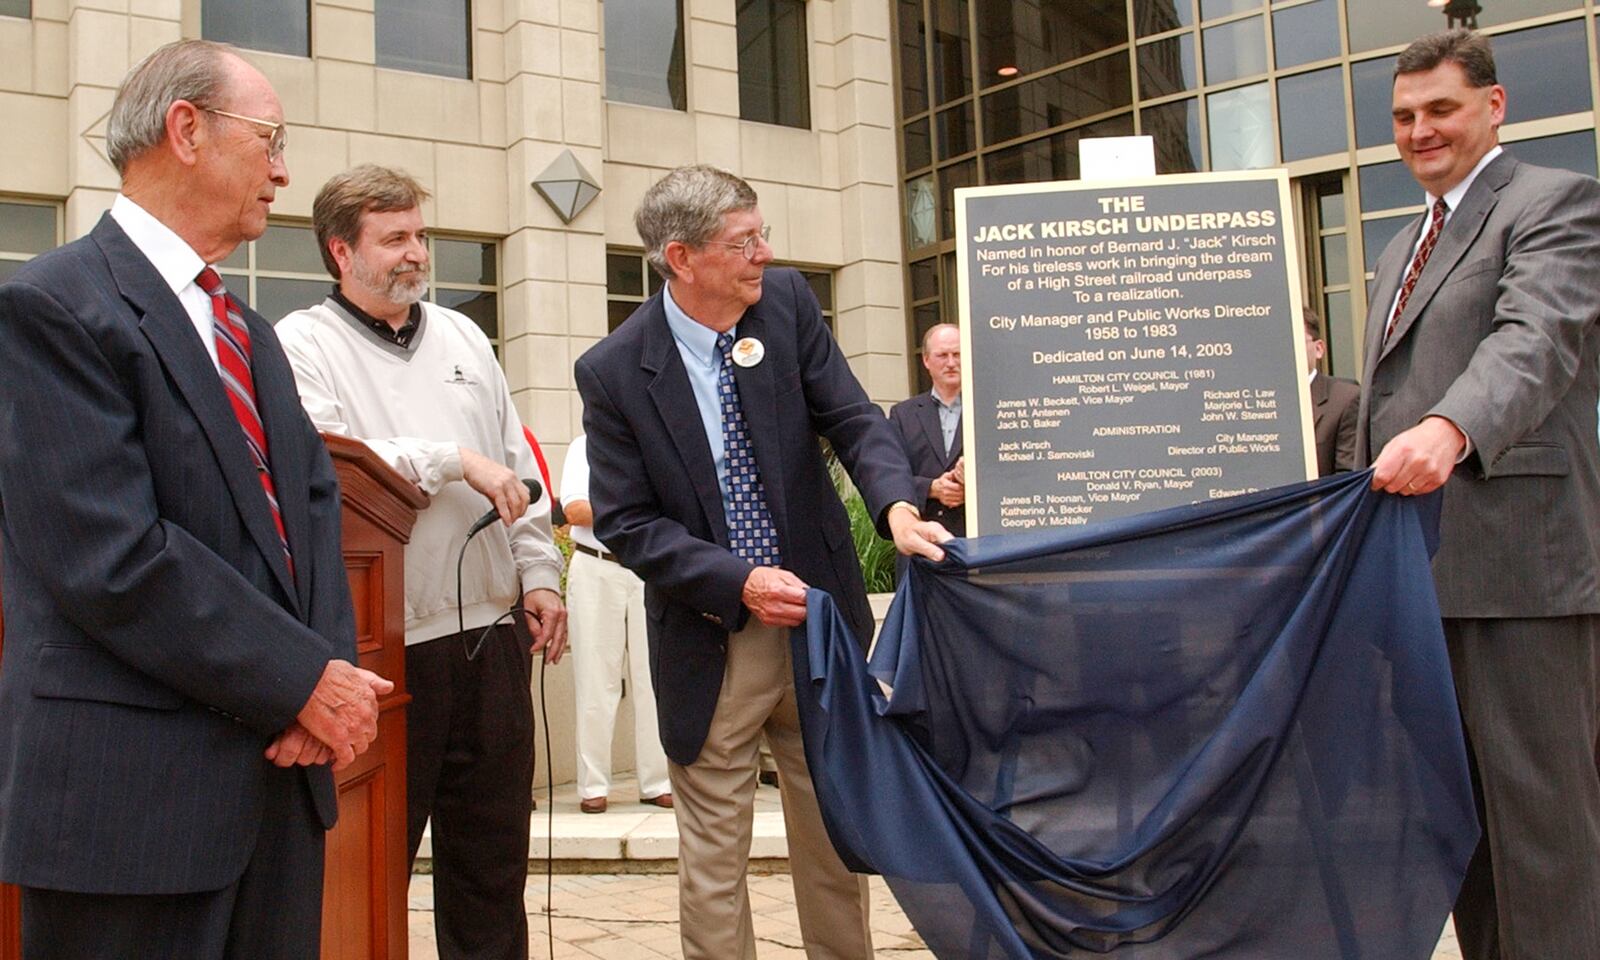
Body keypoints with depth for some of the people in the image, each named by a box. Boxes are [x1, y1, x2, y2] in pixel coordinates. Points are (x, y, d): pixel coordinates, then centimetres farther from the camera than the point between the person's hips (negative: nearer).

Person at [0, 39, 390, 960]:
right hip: (134, 791, -8)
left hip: (279, 767, 8)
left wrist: (329, 660, -6)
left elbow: (312, 494, 12)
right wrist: (307, 679, -15)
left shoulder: (250, 331, 17)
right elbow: (113, 556, -19)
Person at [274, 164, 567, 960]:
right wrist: (454, 460, -18)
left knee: (493, 851, 14)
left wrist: (539, 574, 8)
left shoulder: (462, 336, 15)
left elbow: (517, 463, 16)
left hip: (492, 633, 6)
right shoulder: (302, 344, -3)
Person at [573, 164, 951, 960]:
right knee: (713, 865, 9)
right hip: (710, 646, -3)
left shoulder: (787, 303, -4)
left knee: (835, 839, 17)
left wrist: (897, 508, -27)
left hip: (821, 619, 3)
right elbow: (625, 524, -11)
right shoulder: (613, 371, -12)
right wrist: (740, 582, -22)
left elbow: (851, 418, -7)